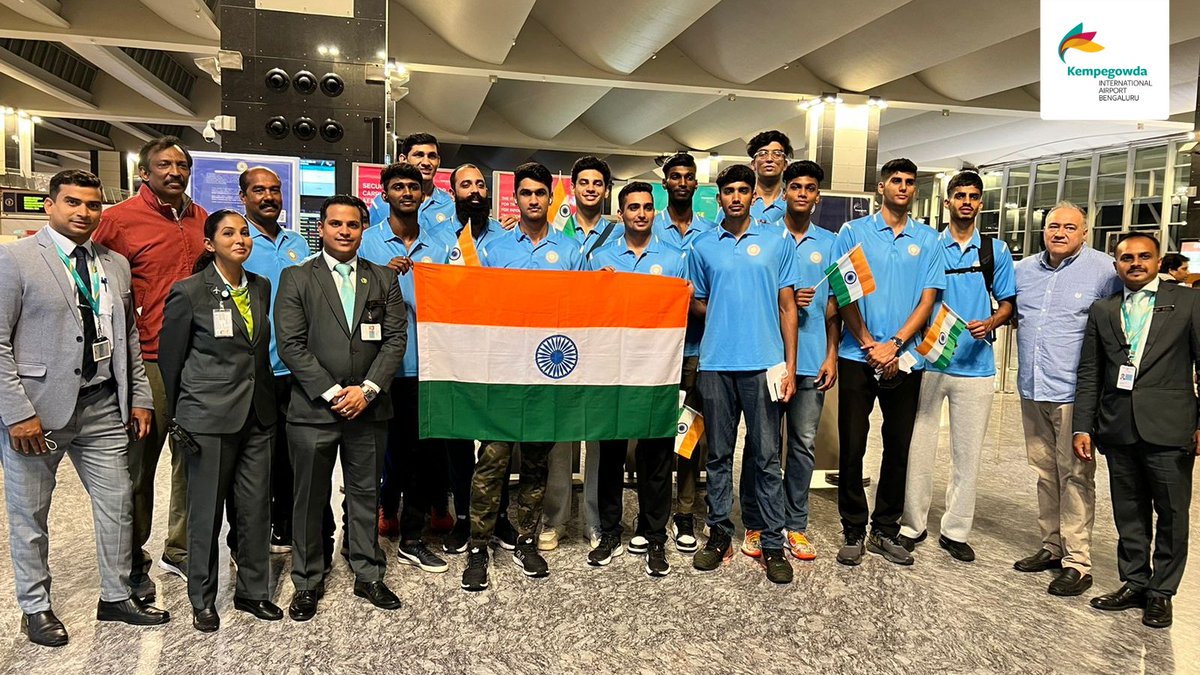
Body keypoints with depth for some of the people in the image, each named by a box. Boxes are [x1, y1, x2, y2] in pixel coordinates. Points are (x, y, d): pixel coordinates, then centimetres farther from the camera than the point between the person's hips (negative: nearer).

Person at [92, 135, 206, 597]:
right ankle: (133, 562, 22)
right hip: (149, 360, -5)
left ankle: (180, 550, 28)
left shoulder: (200, 218, 12)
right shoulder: (120, 219, -5)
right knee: (139, 464, 6)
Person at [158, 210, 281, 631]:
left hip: (257, 414, 5)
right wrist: (175, 415, 4)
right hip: (209, 416, -4)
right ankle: (202, 600, 24)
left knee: (257, 506, 9)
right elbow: (170, 357, 0)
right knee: (206, 510, 7)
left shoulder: (261, 288, 9)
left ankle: (252, 591, 25)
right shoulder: (189, 292, -7)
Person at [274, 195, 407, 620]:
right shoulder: (296, 279, 1)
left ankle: (368, 576, 26)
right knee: (309, 500, 9)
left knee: (366, 496, 12)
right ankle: (307, 583, 24)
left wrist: (367, 389, -9)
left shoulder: (383, 279, 9)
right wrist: (332, 392, -12)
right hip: (313, 409, -2)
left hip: (368, 409, 2)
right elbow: (291, 344, -6)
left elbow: (395, 339, 3)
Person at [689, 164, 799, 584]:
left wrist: (790, 366, -1)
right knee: (718, 454, 10)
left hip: (763, 364, -1)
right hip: (716, 364, 2)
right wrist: (725, 315, -4)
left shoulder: (776, 243, 6)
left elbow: (787, 307, 5)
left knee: (766, 457, 3)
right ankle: (719, 534, 22)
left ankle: (772, 544, 13)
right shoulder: (702, 246, 10)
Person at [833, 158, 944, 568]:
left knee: (898, 447, 8)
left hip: (904, 360, 2)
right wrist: (870, 345, -11)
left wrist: (894, 345, -11)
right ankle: (853, 531, 14)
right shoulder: (853, 233, 3)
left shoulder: (927, 240, 9)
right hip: (858, 355, -2)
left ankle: (886, 530, 22)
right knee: (852, 446, 1)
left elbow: (927, 300, 3)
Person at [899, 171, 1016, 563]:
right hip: (928, 359, -1)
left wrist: (989, 324, -9)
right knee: (919, 444, 2)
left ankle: (956, 530, 19)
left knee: (968, 451, 7)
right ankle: (913, 524, 15)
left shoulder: (996, 251, 9)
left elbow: (1007, 303, 11)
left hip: (975, 365, 2)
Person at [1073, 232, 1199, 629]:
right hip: (1118, 428, 3)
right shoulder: (1102, 311, 11)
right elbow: (1089, 374, 10)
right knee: (1129, 512, 12)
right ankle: (1134, 583, 25)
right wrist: (1082, 426, 4)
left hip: (1168, 428, -2)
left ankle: (1161, 592, 20)